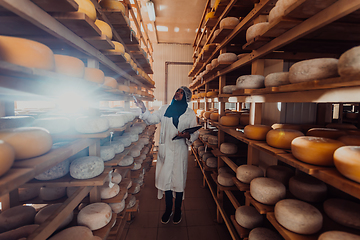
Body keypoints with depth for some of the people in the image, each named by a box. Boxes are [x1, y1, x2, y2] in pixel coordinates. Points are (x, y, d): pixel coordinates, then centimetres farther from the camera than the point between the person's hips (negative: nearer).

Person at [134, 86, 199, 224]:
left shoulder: (190, 113, 1)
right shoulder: (165, 109, 8)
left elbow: (195, 133, 0)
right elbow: (151, 120, 9)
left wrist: (187, 136, -21)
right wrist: (143, 109, -7)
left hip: (180, 151, -2)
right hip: (165, 150, 2)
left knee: (179, 180, 9)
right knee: (166, 179, 10)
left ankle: (177, 210, 32)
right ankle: (168, 209, 33)